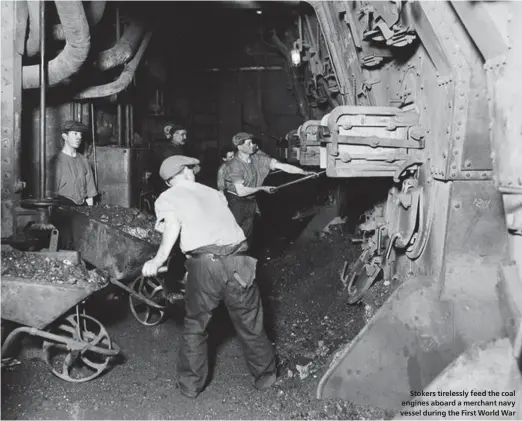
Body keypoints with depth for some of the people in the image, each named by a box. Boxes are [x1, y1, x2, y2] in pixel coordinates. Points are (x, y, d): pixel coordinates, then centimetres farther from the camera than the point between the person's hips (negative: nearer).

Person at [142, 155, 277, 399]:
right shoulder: (213, 192, 25)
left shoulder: (167, 198, 13)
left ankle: (190, 385, 30)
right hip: (237, 260, 3)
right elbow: (219, 223, 21)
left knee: (194, 326, 20)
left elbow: (173, 224, -6)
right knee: (250, 325, 20)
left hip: (204, 264, -2)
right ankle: (265, 376, 37)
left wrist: (158, 261, -9)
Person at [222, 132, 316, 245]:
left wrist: (304, 172, -16)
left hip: (251, 203, 5)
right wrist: (262, 188, -15)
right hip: (235, 203, -5)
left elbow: (281, 166, -9)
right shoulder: (234, 165, -20)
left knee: (247, 236, 12)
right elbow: (241, 191, -25)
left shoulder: (258, 158, -5)